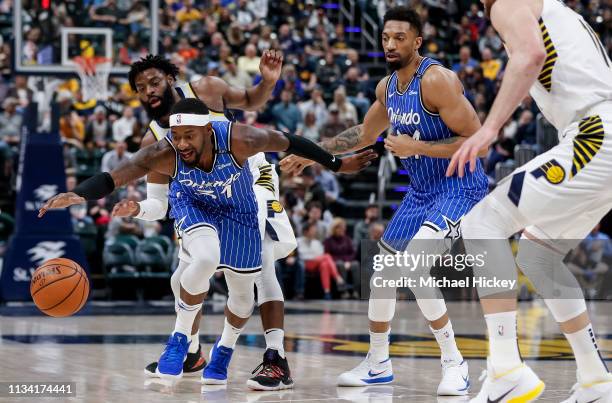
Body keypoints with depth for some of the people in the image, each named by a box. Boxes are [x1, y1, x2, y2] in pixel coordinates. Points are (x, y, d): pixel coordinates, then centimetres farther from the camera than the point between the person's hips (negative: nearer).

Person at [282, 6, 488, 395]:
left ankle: (454, 364, -14)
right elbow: (364, 135, 24)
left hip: (459, 187, -9)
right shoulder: (387, 87, 6)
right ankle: (378, 364, 29)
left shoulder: (437, 80, -21)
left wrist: (416, 147, -25)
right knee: (382, 268, 12)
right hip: (421, 191, 9)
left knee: (413, 265, -26)